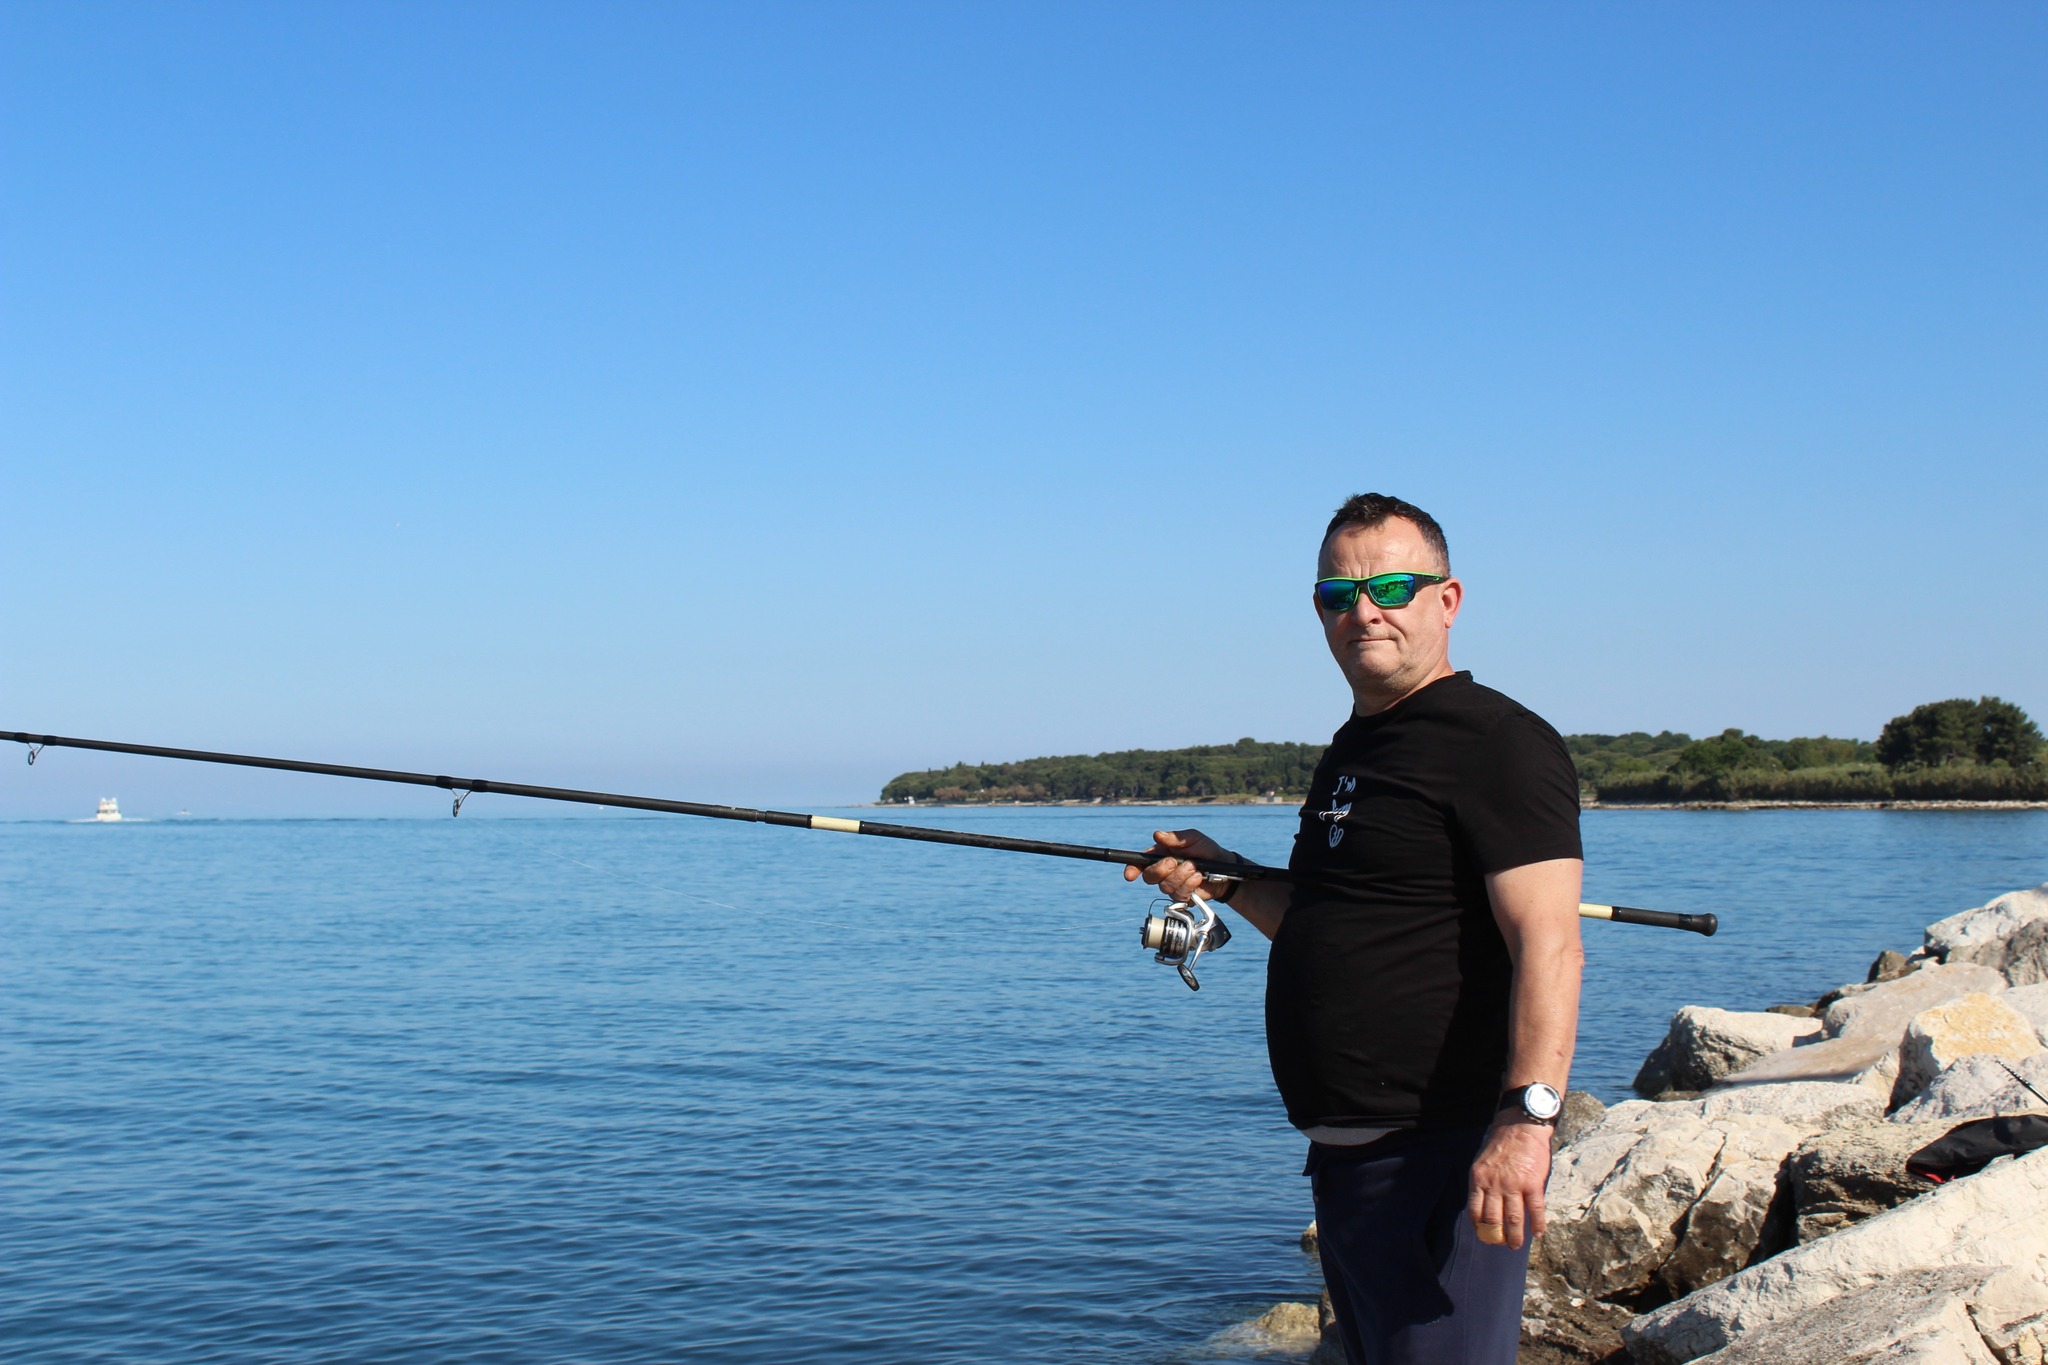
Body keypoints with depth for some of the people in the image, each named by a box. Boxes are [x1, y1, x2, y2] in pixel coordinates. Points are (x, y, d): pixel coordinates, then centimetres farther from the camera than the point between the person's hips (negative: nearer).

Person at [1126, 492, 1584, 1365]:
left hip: (1438, 1159, -10)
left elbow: (1547, 943, -21)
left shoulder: (1499, 743, -12)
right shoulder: (1353, 750, 18)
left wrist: (1527, 1115, -31)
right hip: (1343, 1155, 10)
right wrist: (1228, 883, 12)